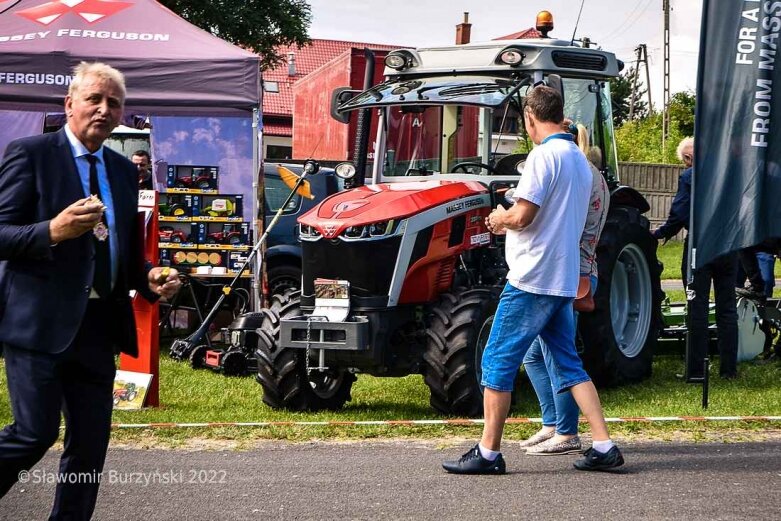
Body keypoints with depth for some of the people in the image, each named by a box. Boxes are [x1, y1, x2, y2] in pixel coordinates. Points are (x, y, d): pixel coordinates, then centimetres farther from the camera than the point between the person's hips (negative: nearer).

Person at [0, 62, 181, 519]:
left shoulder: (125, 172, 17)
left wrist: (149, 277, 4)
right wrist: (54, 231, -26)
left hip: (98, 327, 6)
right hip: (40, 322, -6)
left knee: (90, 445, 6)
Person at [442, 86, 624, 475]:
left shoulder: (544, 155, -13)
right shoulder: (580, 160, 15)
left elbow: (522, 216, -20)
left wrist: (501, 219, 1)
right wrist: (512, 219, 21)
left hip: (531, 279, -9)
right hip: (564, 281, 9)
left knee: (498, 362, -1)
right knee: (569, 365, 12)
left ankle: (488, 453, 2)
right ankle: (603, 447, 6)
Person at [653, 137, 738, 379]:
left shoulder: (689, 177, -8)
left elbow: (679, 215, -12)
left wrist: (659, 234, 2)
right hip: (729, 248, 5)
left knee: (698, 308, -1)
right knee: (727, 309, 11)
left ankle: (695, 370, -1)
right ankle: (729, 368, 13)